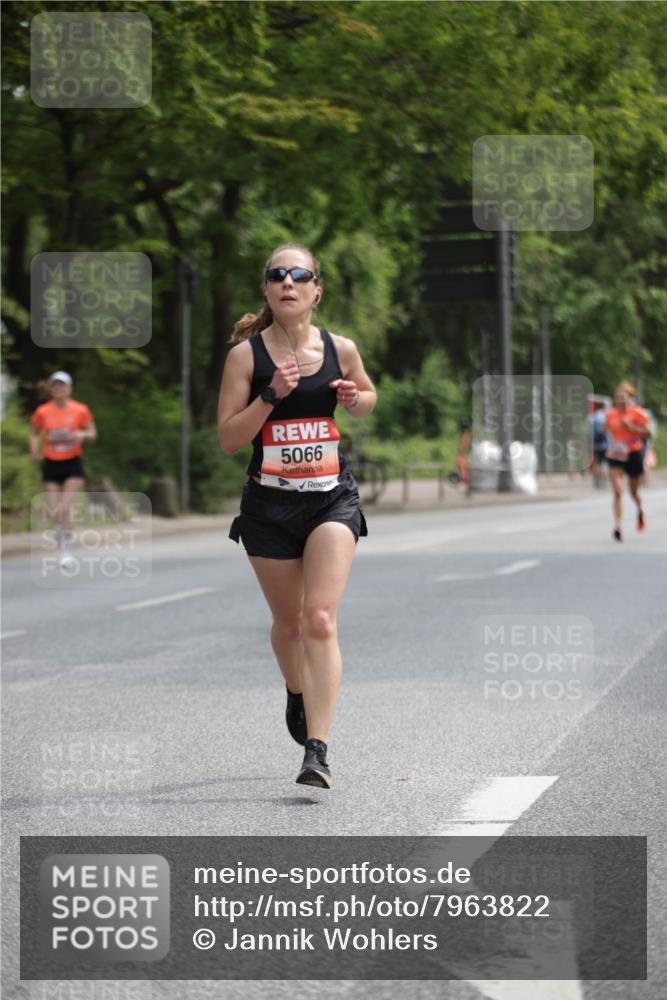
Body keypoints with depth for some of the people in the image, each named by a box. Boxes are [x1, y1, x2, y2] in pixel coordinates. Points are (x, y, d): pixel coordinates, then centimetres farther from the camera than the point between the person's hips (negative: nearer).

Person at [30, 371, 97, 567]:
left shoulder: (80, 410, -4)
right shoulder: (42, 412, -2)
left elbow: (92, 433, 4)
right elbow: (35, 433, 13)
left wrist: (82, 435, -18)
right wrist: (34, 450, -6)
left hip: (73, 463, -2)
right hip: (51, 464, 2)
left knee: (65, 506, -15)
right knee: (53, 512, -1)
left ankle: (66, 549, -4)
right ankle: (61, 528, 36)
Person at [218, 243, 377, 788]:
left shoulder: (341, 349, -1)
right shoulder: (246, 354, -6)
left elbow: (369, 396, 19)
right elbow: (228, 438, -7)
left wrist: (355, 399, -4)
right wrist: (271, 396, -21)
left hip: (331, 498, 0)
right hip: (270, 503, 0)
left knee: (320, 620, -15)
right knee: (289, 621, 14)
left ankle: (317, 750, -18)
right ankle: (297, 695, 47)